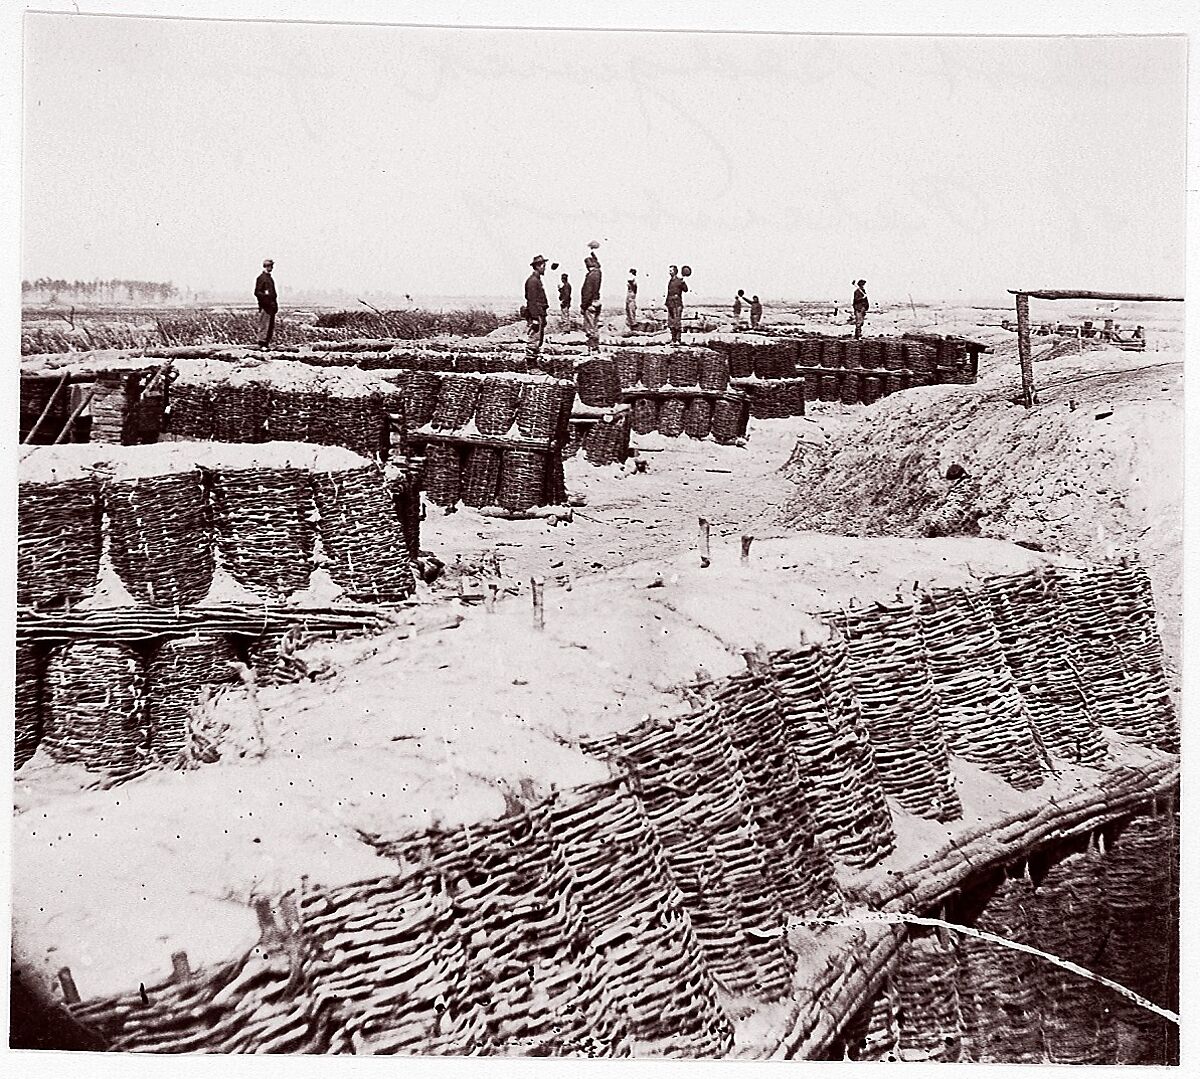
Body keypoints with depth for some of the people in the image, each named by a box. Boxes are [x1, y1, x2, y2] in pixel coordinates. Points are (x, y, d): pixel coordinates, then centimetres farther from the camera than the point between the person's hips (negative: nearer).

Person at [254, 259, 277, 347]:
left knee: (271, 326, 8)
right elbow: (257, 292, -12)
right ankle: (261, 344, -7)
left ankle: (267, 343, 12)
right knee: (264, 326, -9)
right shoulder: (261, 278, -8)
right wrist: (265, 296, -23)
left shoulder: (270, 278, 19)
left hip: (271, 306, 9)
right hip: (264, 306, -9)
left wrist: (275, 303, 18)